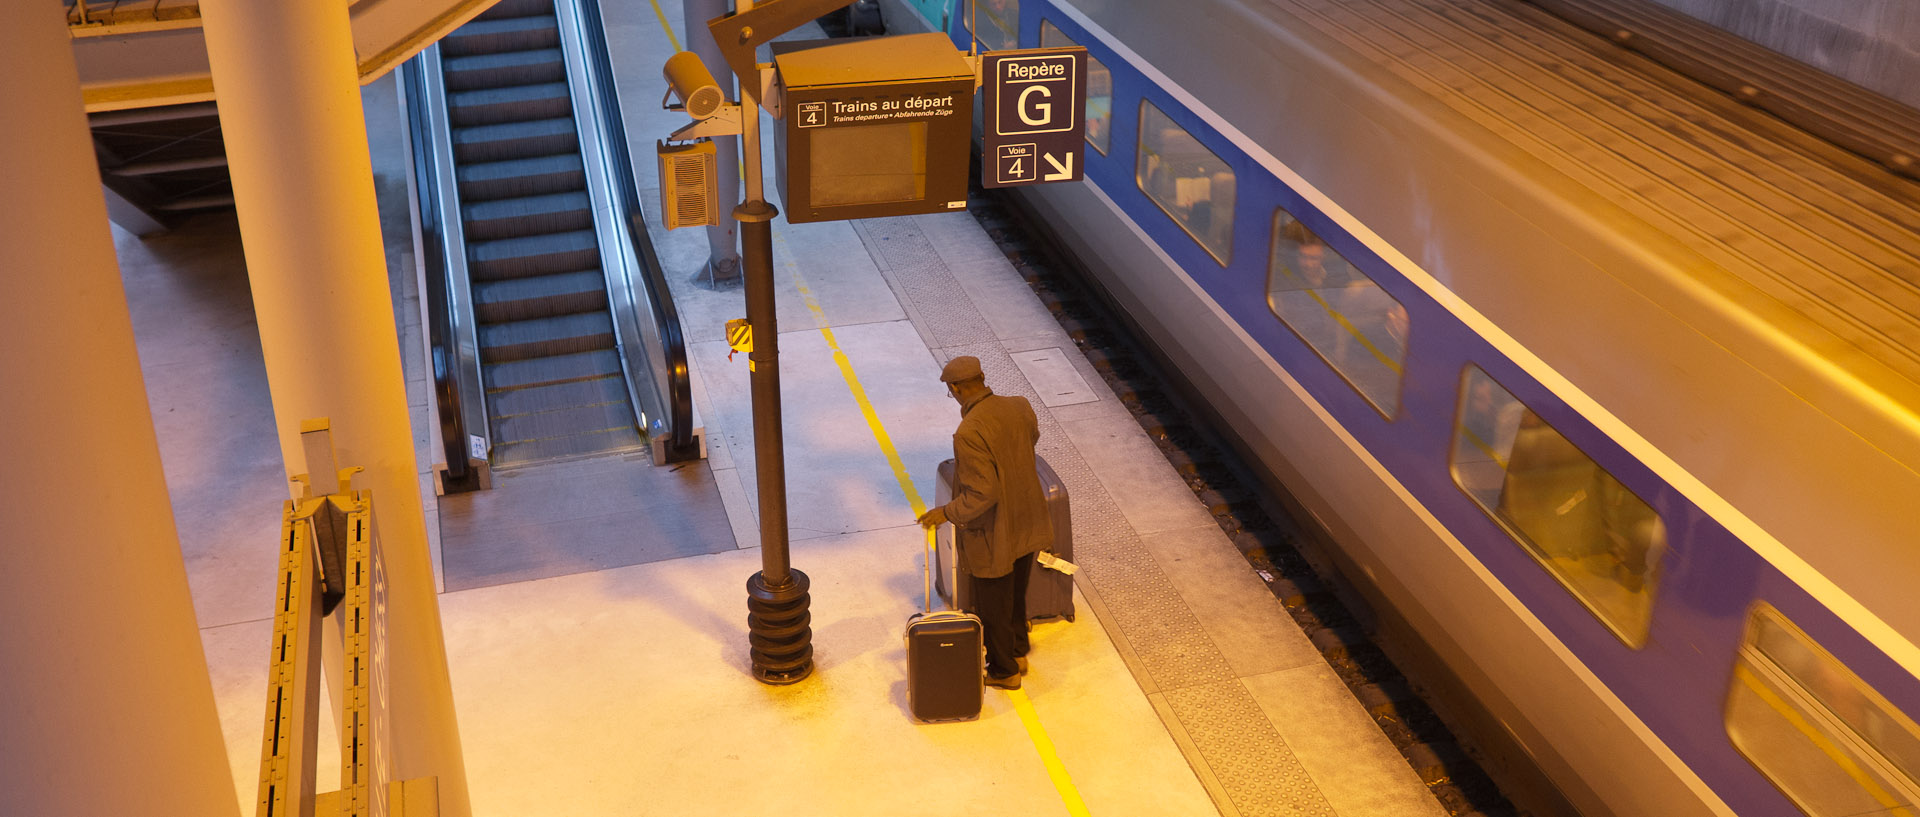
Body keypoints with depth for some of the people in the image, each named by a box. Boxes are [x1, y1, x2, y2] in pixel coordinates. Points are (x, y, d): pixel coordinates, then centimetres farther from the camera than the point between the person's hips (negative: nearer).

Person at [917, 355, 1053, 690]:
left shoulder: (969, 434, -31)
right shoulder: (1020, 408, -9)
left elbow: (982, 494, -31)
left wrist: (946, 513, -17)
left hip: (994, 538, -7)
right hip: (1027, 527, 7)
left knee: (993, 608, 16)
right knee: (1016, 596, 28)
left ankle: (1004, 671, 33)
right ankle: (1018, 653, 47)